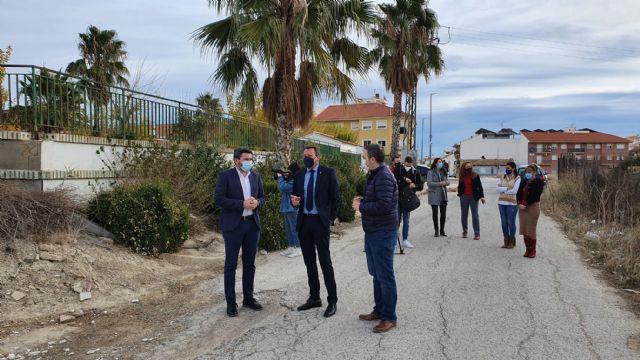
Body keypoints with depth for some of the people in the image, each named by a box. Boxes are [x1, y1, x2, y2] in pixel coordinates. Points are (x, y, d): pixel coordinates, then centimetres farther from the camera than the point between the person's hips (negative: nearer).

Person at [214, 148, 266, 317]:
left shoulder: (256, 177, 9)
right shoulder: (226, 176, -6)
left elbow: (263, 197, 14)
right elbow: (219, 199, -13)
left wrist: (257, 202, -9)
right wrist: (242, 204, -20)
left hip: (252, 223, 5)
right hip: (233, 224, -5)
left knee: (250, 263, 12)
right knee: (231, 264, 2)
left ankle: (248, 298, 25)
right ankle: (231, 302, 11)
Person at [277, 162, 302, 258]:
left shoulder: (295, 182, -19)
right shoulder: (291, 180, 12)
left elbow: (283, 187, -22)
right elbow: (285, 187, 15)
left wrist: (280, 177, -7)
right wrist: (284, 177, 3)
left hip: (293, 208, -10)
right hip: (287, 208, 10)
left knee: (294, 228, -4)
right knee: (288, 228, 15)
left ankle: (298, 249, 3)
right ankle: (291, 248, 23)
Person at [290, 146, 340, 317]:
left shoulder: (328, 173, -4)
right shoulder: (299, 175, 9)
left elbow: (336, 197, -3)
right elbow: (295, 197, 15)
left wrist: (331, 219, -6)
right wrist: (294, 202, -8)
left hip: (320, 222, -5)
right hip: (303, 222, 5)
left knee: (325, 262, -2)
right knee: (309, 263, 12)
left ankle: (332, 301, 9)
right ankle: (314, 298, 24)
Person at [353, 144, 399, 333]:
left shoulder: (384, 177, -19)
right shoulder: (375, 175, 14)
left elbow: (384, 205, -27)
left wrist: (361, 207, -16)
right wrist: (362, 200, 4)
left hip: (383, 233, -10)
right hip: (373, 232, 10)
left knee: (385, 276, -2)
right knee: (376, 274, 18)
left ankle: (389, 317, 9)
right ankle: (379, 310, 30)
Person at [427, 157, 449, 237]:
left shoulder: (443, 172, 12)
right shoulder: (431, 172, -5)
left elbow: (447, 181, 15)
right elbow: (429, 183, -14)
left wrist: (446, 182, -9)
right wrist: (439, 183, -21)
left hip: (443, 195, 5)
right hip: (434, 196, -5)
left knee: (443, 213, 6)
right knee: (435, 213, 3)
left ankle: (442, 230, 20)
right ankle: (436, 231, 15)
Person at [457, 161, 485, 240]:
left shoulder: (475, 175, -3)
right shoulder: (462, 177, 5)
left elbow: (480, 186, -4)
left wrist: (482, 196, -10)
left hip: (473, 197, -3)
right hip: (464, 197, 3)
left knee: (475, 215, -2)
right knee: (464, 215, 10)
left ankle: (477, 233, 1)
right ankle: (464, 232, 21)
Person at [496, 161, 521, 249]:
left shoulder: (517, 178, -3)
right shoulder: (502, 177, 11)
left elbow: (514, 191, -14)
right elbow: (497, 189, 0)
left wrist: (503, 190, -5)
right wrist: (507, 188, -13)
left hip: (512, 203, -5)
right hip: (502, 202, 5)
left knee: (511, 222, 0)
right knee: (504, 222, 8)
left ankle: (512, 242, 13)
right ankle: (506, 241, 18)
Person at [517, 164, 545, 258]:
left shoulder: (538, 182, -7)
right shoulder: (523, 181, 11)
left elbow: (535, 195, -15)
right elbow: (519, 193, 8)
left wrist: (525, 204, -18)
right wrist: (519, 204, -7)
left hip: (533, 207, -6)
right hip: (522, 207, 6)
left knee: (531, 229, -3)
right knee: (524, 229, 7)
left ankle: (532, 251, 9)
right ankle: (527, 249, 17)